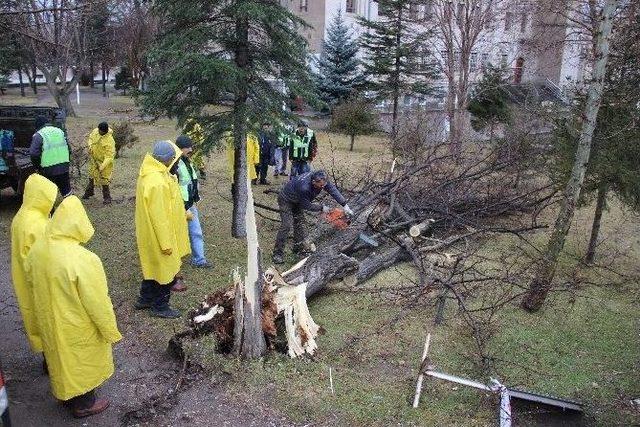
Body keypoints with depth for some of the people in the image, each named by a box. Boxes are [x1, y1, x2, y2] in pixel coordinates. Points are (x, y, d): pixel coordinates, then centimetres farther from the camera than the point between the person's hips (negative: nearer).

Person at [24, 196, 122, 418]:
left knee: (60, 356, 28)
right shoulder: (84, 259, -34)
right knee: (81, 362, 18)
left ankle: (67, 395, 50)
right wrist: (111, 332, -12)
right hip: (77, 327, -6)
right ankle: (84, 404, 39)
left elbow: (30, 274, 8)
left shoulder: (38, 248, -13)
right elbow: (98, 302, -26)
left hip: (49, 320, 6)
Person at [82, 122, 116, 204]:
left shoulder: (109, 141, -33)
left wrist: (103, 166, -40)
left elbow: (109, 156, -32)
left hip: (104, 161, -7)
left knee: (104, 180, -2)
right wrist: (90, 146, -7)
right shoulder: (95, 131, -12)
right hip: (94, 159, 7)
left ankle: (107, 197, 14)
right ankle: (89, 191, 44)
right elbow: (91, 138, 12)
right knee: (92, 176, 24)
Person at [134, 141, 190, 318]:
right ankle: (160, 306, 25)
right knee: (165, 269, 8)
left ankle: (145, 299, 39)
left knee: (153, 266, 24)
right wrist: (166, 243, -20)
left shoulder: (151, 173, 1)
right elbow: (159, 217, -27)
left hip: (152, 232, 10)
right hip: (160, 235, -10)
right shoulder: (156, 183, -31)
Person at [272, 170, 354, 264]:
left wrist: (345, 205, -24)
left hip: (297, 201, 8)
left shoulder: (322, 180, -23)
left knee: (299, 222, 11)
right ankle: (277, 254, -10)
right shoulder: (304, 188, -42)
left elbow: (333, 190, -18)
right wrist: (322, 208, -18)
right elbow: (306, 206, -28)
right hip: (286, 200, -8)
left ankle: (298, 248, 24)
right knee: (286, 225, -14)